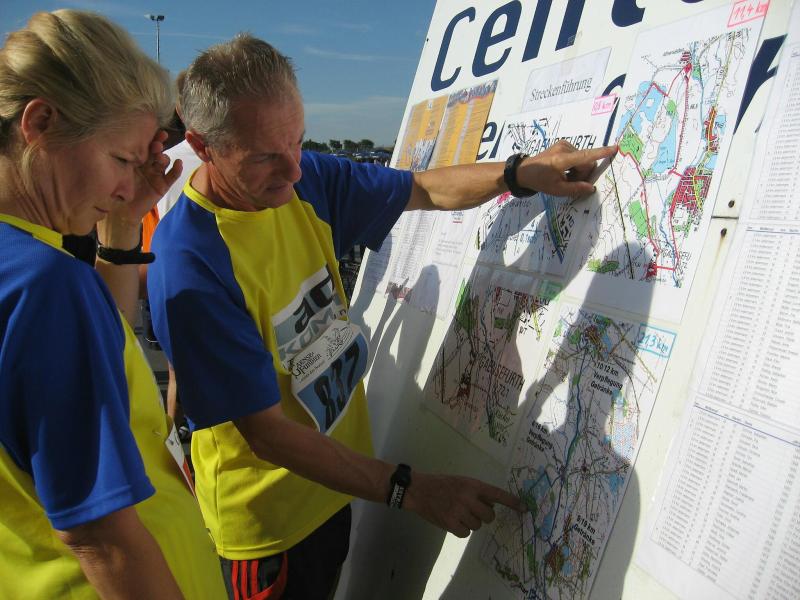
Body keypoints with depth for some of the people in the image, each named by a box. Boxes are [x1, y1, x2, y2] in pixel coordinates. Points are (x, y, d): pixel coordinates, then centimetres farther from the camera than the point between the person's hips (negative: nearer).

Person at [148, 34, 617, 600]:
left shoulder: (307, 179, -9)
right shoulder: (188, 267, -29)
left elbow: (424, 190, 3)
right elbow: (266, 433, -27)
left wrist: (522, 171, -14)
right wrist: (411, 489, -26)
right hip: (268, 518, -6)